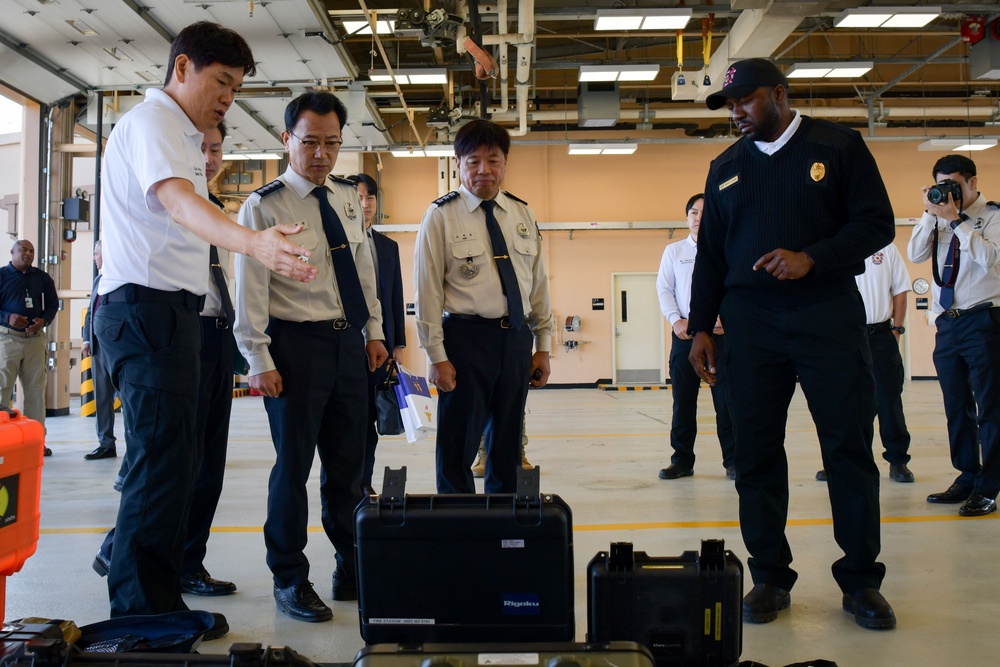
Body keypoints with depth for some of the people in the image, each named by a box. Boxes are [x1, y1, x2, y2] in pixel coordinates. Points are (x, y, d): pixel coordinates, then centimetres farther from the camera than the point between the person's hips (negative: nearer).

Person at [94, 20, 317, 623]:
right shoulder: (151, 121, -10)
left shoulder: (180, 137, 22)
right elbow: (177, 199, -31)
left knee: (172, 459, 14)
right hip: (146, 308, -11)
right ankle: (147, 613, -3)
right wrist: (253, 241, -46)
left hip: (166, 313, 11)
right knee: (164, 460, -11)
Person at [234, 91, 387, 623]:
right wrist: (260, 362, -14)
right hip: (296, 344, -6)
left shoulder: (347, 199, 12)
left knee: (348, 463, 13)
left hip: (349, 342, 6)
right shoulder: (263, 206, -7)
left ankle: (352, 570, 27)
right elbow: (250, 290, -10)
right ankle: (289, 580, 16)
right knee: (293, 463, 2)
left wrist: (374, 332, 14)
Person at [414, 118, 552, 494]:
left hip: (516, 339, 5)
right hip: (467, 337, -5)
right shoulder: (441, 216, -3)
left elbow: (538, 283, 12)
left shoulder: (522, 215, 10)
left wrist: (543, 346, 10)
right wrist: (436, 357, -10)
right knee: (458, 448, 1)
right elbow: (427, 291, -6)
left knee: (507, 448, 15)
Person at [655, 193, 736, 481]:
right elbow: (664, 289, 7)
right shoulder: (673, 251, 11)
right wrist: (676, 320, -7)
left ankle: (733, 461, 8)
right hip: (684, 333, 2)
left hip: (720, 332, -2)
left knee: (726, 398, -1)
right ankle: (682, 460, 13)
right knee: (683, 399, 5)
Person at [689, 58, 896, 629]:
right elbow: (710, 255, 15)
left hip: (829, 318, -3)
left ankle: (860, 579, 11)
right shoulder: (726, 168, 14)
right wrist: (701, 326, 9)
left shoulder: (838, 147, 4)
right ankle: (770, 577, 13)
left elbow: (877, 223, -1)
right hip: (749, 322, 3)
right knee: (756, 454, 3)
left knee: (850, 448, -1)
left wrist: (811, 258, -16)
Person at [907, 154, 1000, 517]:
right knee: (956, 407, 11)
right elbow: (915, 254, 1)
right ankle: (966, 478, 21)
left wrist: (955, 220, -17)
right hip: (948, 322, 6)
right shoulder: (939, 219, 13)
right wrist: (931, 213, -6)